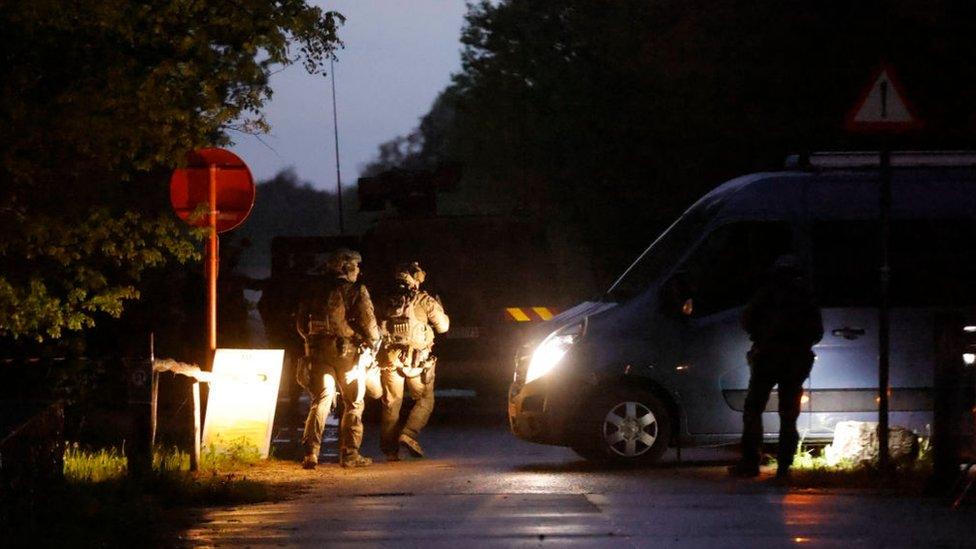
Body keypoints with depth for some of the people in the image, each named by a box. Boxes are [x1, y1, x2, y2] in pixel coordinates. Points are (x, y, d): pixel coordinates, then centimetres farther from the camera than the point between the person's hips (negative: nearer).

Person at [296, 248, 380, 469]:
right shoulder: (356, 291, -5)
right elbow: (368, 322, -11)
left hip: (319, 351, 4)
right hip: (348, 351, -4)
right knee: (353, 403, 9)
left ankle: (311, 451, -10)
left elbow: (301, 322, 13)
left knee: (320, 401, 5)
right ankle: (349, 454, 9)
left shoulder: (316, 291, 9)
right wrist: (374, 341, 8)